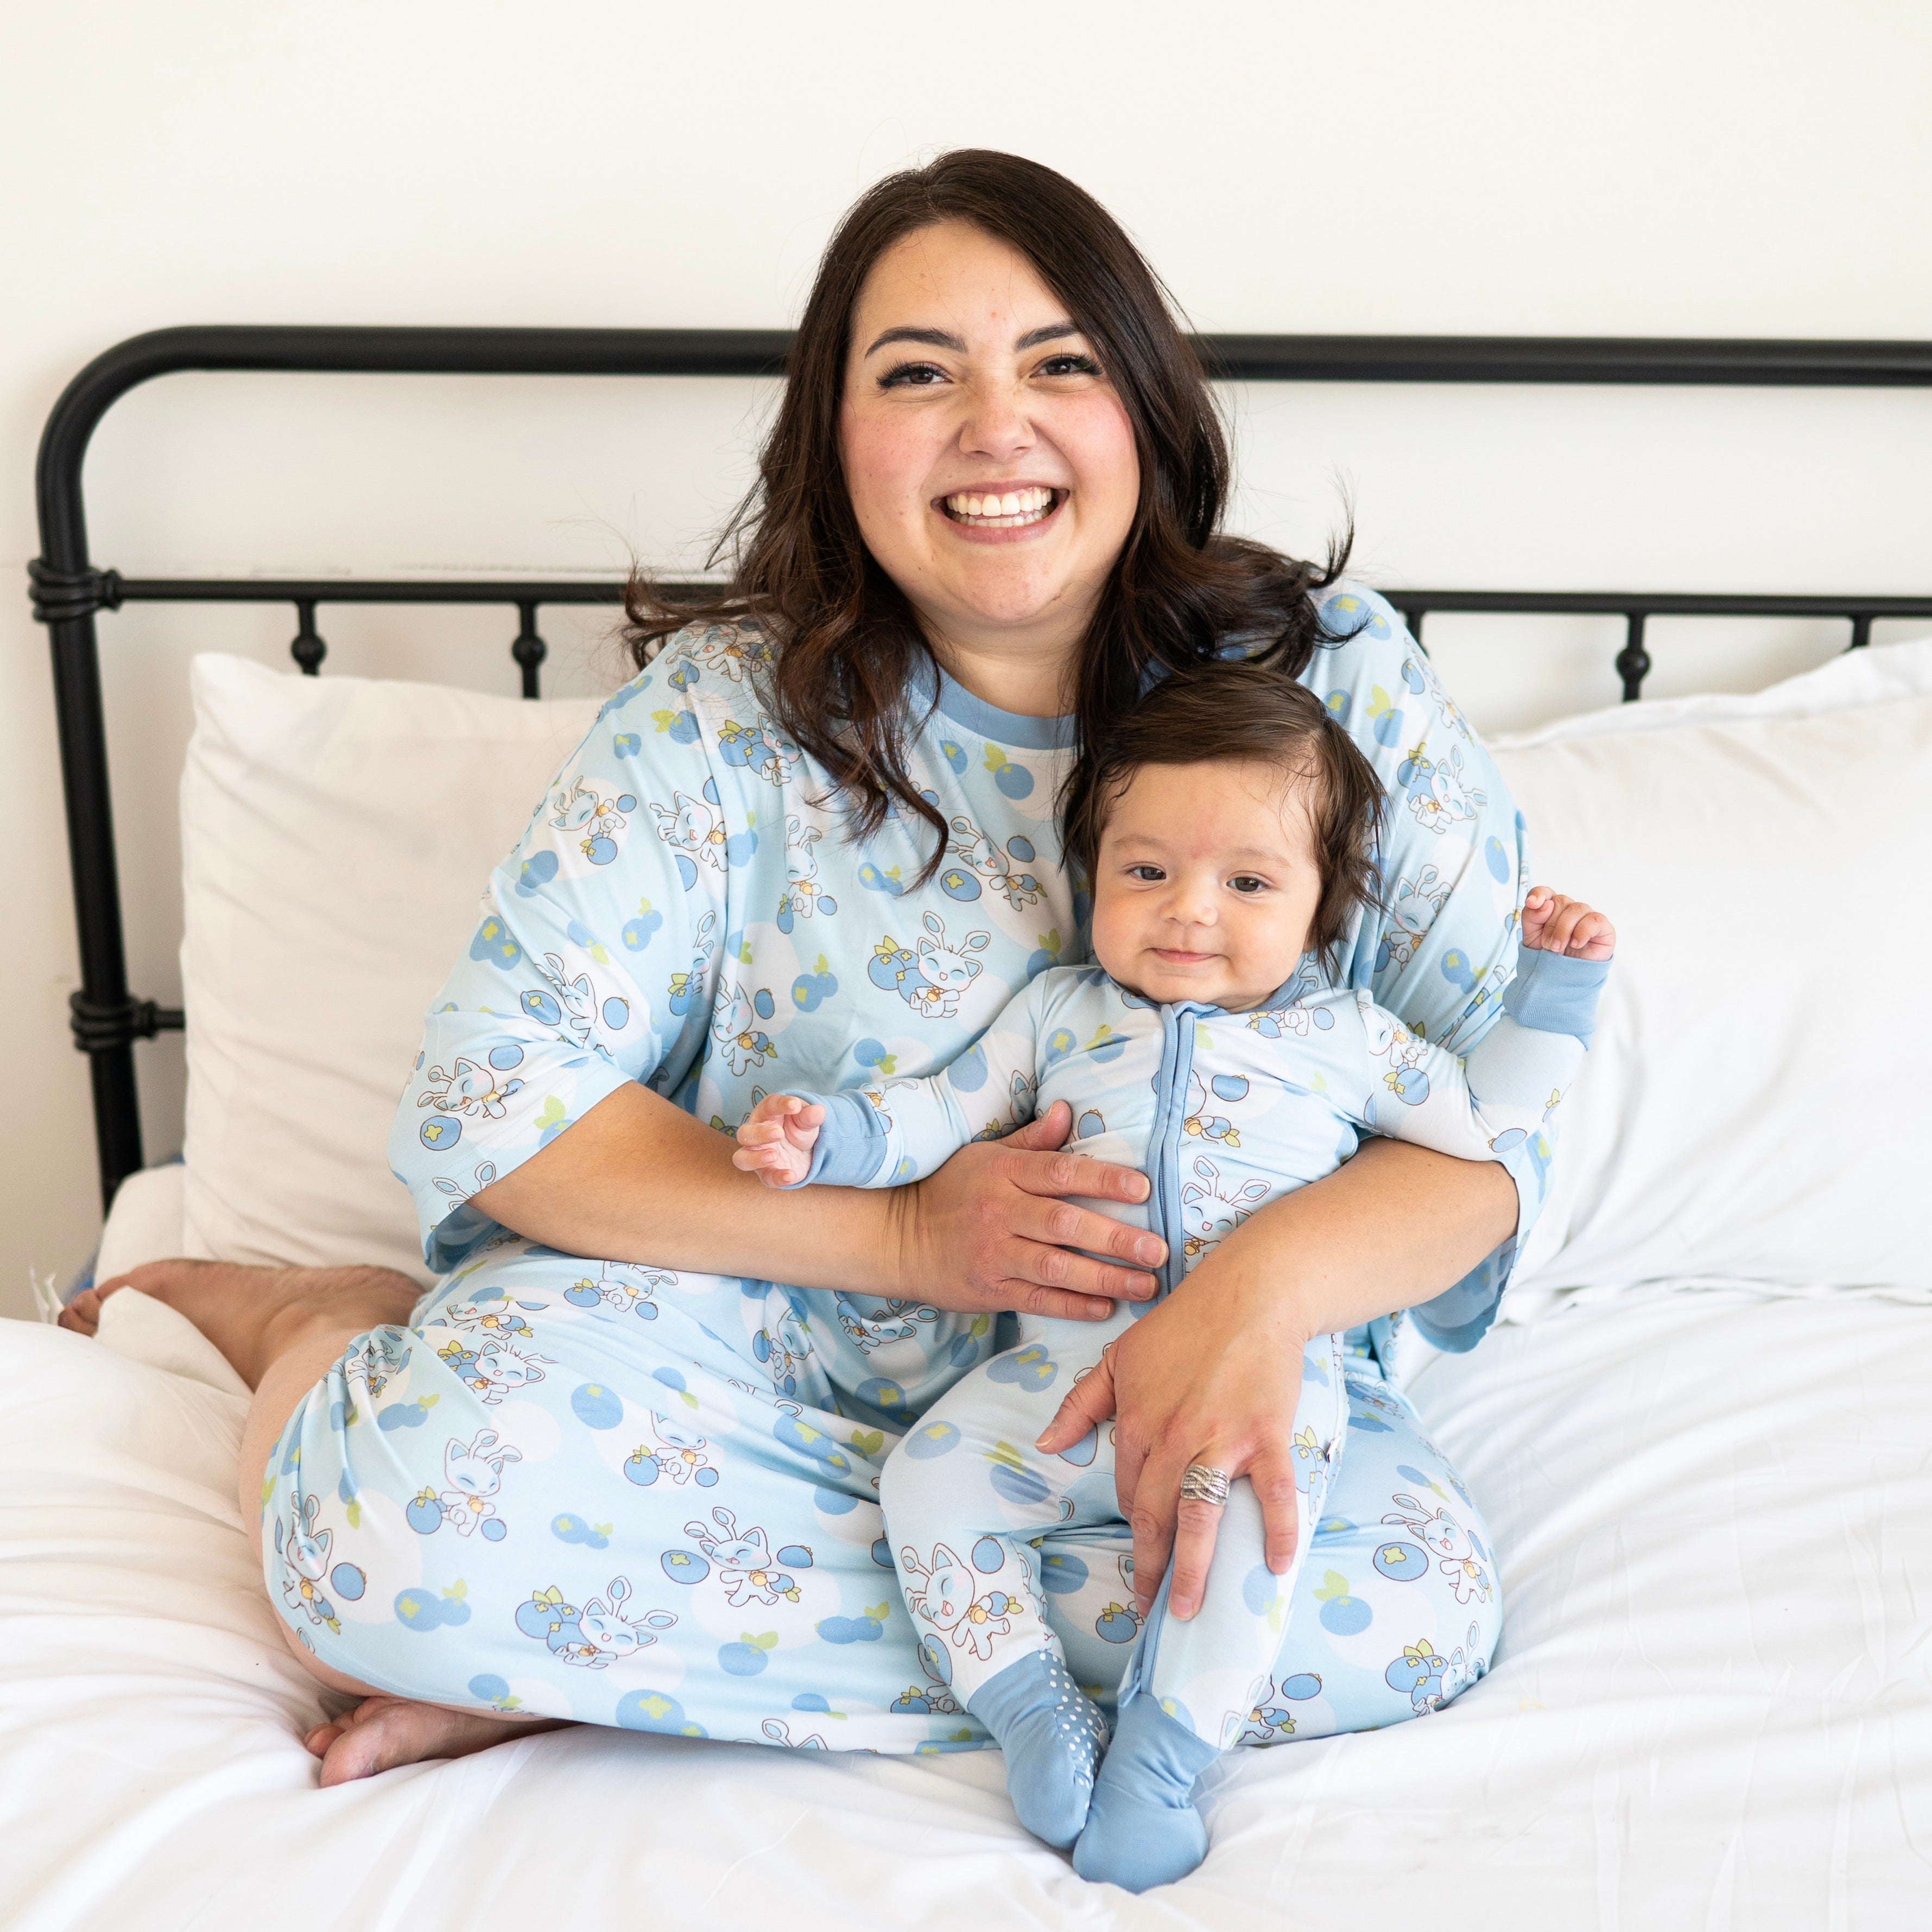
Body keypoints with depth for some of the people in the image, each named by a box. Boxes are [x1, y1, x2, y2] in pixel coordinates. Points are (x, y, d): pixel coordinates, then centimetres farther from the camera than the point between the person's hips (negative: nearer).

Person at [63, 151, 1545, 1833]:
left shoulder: (1326, 676, -4)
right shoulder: (731, 713, -6)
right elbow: (496, 1098, -11)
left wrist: (1271, 1282, -30)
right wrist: (903, 1234, -22)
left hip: (1171, 1369, 3)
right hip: (773, 1331, -2)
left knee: (1392, 1602, -30)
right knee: (423, 1503, -32)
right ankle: (339, 1348, 6)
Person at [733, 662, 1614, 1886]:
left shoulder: (1341, 1038, 12)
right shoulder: (1063, 1012, 15)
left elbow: (1485, 1117, 15)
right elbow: (948, 1114, 16)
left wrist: (1555, 990, 9)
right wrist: (830, 1135, -1)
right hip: (1059, 1376, 3)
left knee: (1244, 1516, -32)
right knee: (929, 1477, -15)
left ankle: (1160, 1763, -17)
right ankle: (1036, 1710, -5)